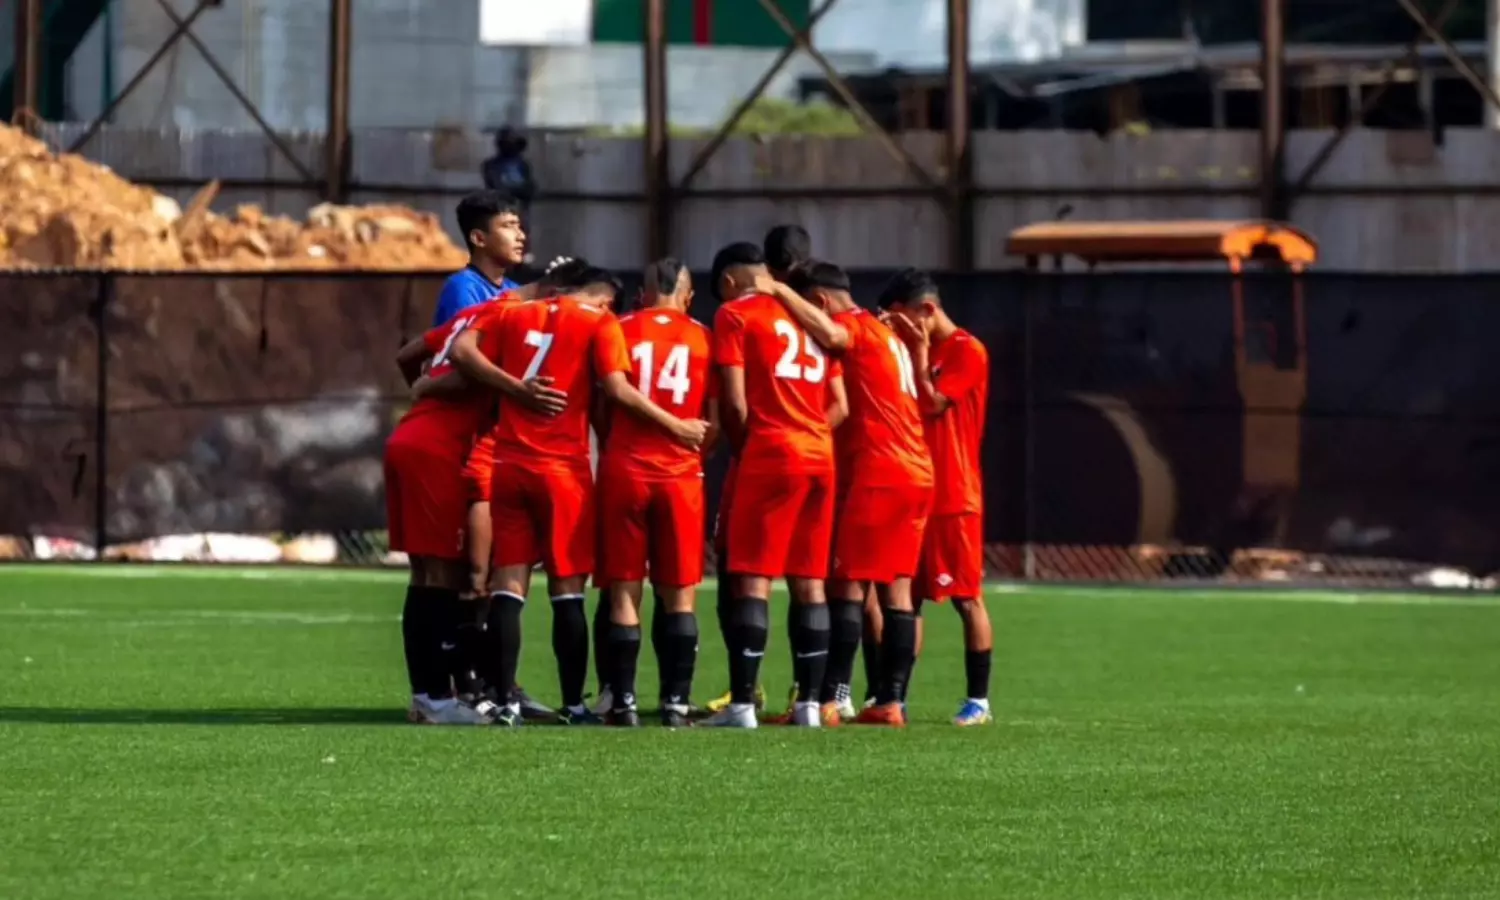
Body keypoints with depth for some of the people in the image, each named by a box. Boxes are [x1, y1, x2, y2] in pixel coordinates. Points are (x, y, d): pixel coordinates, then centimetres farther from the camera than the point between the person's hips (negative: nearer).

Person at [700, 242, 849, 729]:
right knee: (809, 582, 7)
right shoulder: (808, 318, 19)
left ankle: (742, 703, -12)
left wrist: (743, 444, 7)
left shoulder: (734, 316, 0)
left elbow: (735, 401, -7)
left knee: (753, 579, -7)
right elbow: (839, 405, 17)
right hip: (820, 456, 6)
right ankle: (809, 703, 5)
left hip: (768, 456, -6)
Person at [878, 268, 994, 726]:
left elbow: (931, 405, -15)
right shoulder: (918, 350, 17)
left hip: (954, 499, -8)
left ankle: (978, 700, -2)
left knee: (967, 597, -5)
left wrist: (919, 353, -10)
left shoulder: (967, 352, -8)